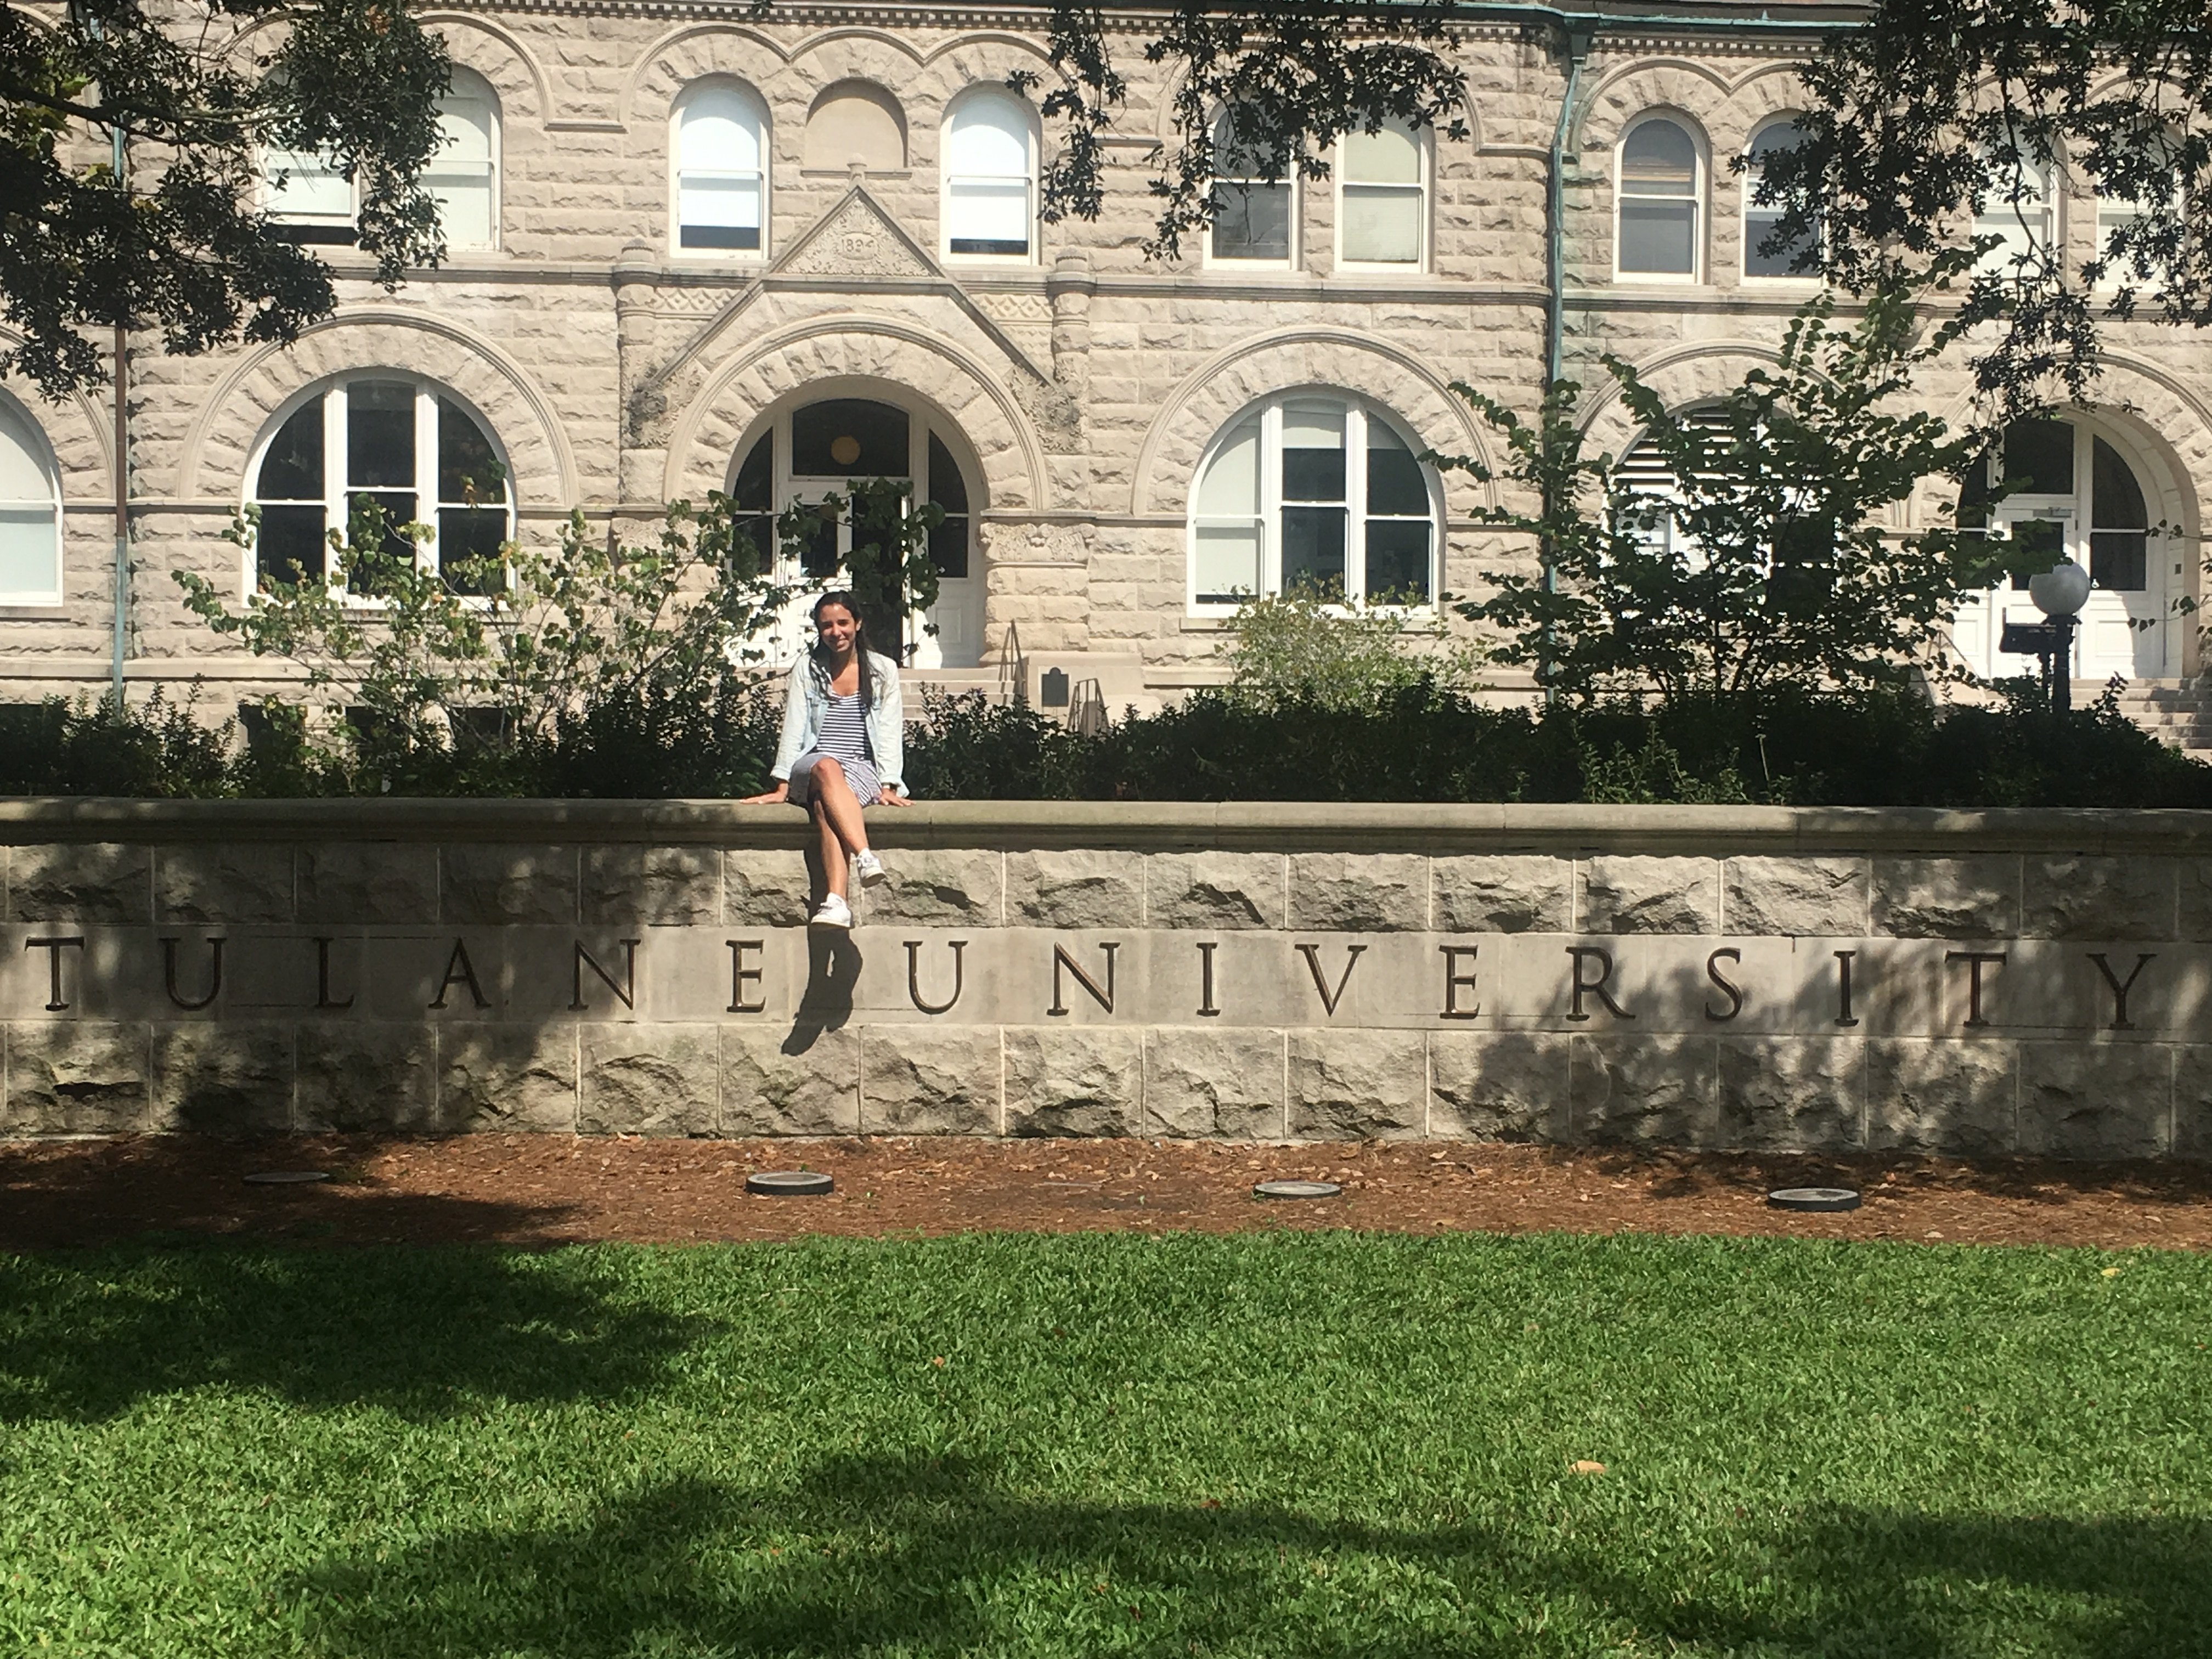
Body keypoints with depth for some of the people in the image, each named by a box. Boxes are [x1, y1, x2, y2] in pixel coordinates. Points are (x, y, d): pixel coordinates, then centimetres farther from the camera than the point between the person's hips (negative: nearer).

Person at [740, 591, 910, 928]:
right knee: (827, 768, -38)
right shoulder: (806, 669, 12)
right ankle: (865, 855, -56)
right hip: (811, 770, 1)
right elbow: (793, 729, 6)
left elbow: (890, 732, 5)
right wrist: (782, 787, -4)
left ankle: (836, 901, -55)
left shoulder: (884, 670, 11)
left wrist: (888, 787, -7)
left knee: (825, 805, -36)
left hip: (863, 771, -1)